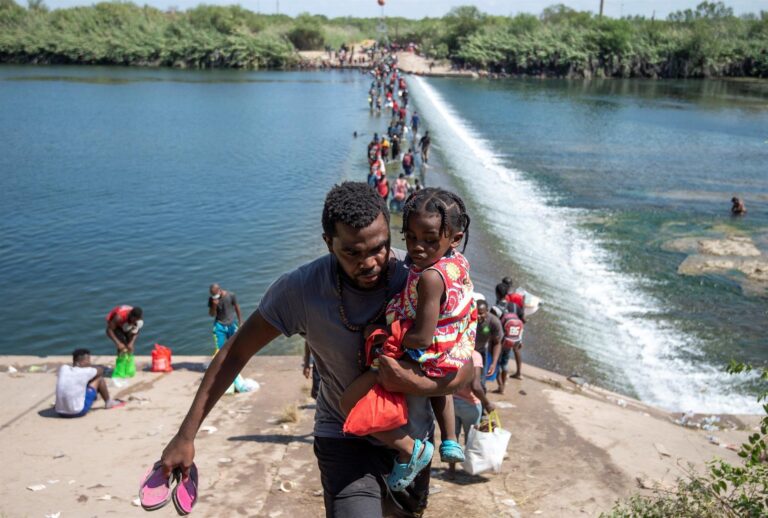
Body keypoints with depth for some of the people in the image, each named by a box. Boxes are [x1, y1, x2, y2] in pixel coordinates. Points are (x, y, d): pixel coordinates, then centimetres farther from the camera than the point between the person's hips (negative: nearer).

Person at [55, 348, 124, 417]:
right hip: (79, 412, -5)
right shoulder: (84, 372, -13)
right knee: (99, 378, 7)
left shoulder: (63, 368, -3)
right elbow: (100, 370, 8)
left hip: (60, 412, 6)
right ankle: (108, 402, 27)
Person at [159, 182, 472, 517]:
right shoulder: (301, 288, -24)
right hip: (344, 438, -2)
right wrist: (186, 436, -11)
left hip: (412, 436, 3)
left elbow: (464, 367, -16)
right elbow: (236, 353, -12)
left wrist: (416, 384, -36)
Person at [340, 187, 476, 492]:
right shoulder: (459, 263, -5)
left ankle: (411, 449, 2)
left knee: (350, 403, -6)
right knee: (438, 382, 46)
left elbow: (422, 338, -30)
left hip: (421, 359, -9)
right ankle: (450, 441, 43)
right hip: (454, 358, 10)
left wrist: (382, 336, -17)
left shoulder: (429, 277, -31)